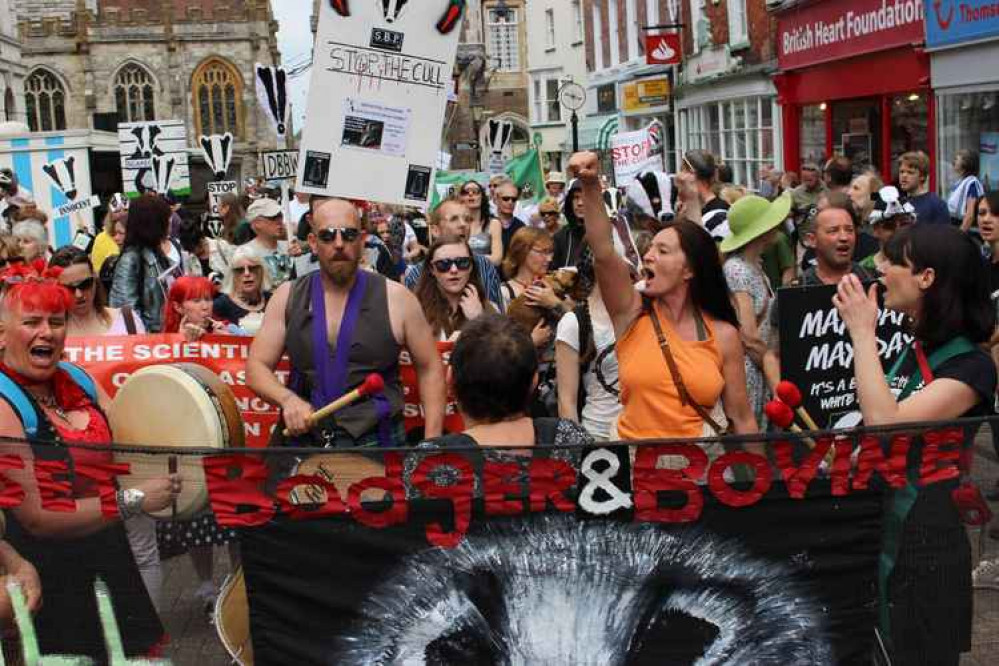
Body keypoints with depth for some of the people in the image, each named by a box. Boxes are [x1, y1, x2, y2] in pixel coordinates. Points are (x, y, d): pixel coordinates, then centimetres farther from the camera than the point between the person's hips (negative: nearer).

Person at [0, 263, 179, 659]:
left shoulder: (76, 379, 2)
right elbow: (37, 518, -22)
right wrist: (133, 501, -23)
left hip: (109, 562, 7)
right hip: (50, 579, -6)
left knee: (142, 648, 15)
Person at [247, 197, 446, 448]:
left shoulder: (395, 298, -1)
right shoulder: (288, 297, 6)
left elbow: (430, 369, 6)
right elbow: (256, 367, 8)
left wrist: (432, 445, -2)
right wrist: (287, 399, -13)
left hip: (376, 442, -2)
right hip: (303, 438, 2)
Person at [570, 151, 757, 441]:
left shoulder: (723, 335, 2)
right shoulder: (633, 313, 0)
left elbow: (742, 419, 7)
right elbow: (603, 252, -15)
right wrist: (591, 186, -25)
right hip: (632, 440, 1)